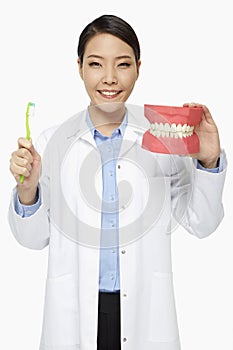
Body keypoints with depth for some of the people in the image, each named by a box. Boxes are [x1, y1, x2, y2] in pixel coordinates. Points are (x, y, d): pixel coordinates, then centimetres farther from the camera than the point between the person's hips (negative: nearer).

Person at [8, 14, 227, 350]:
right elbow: (34, 237, 2)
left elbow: (200, 223, 1)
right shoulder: (53, 142, -4)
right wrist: (27, 190, -15)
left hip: (145, 310, 0)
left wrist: (209, 162, -12)